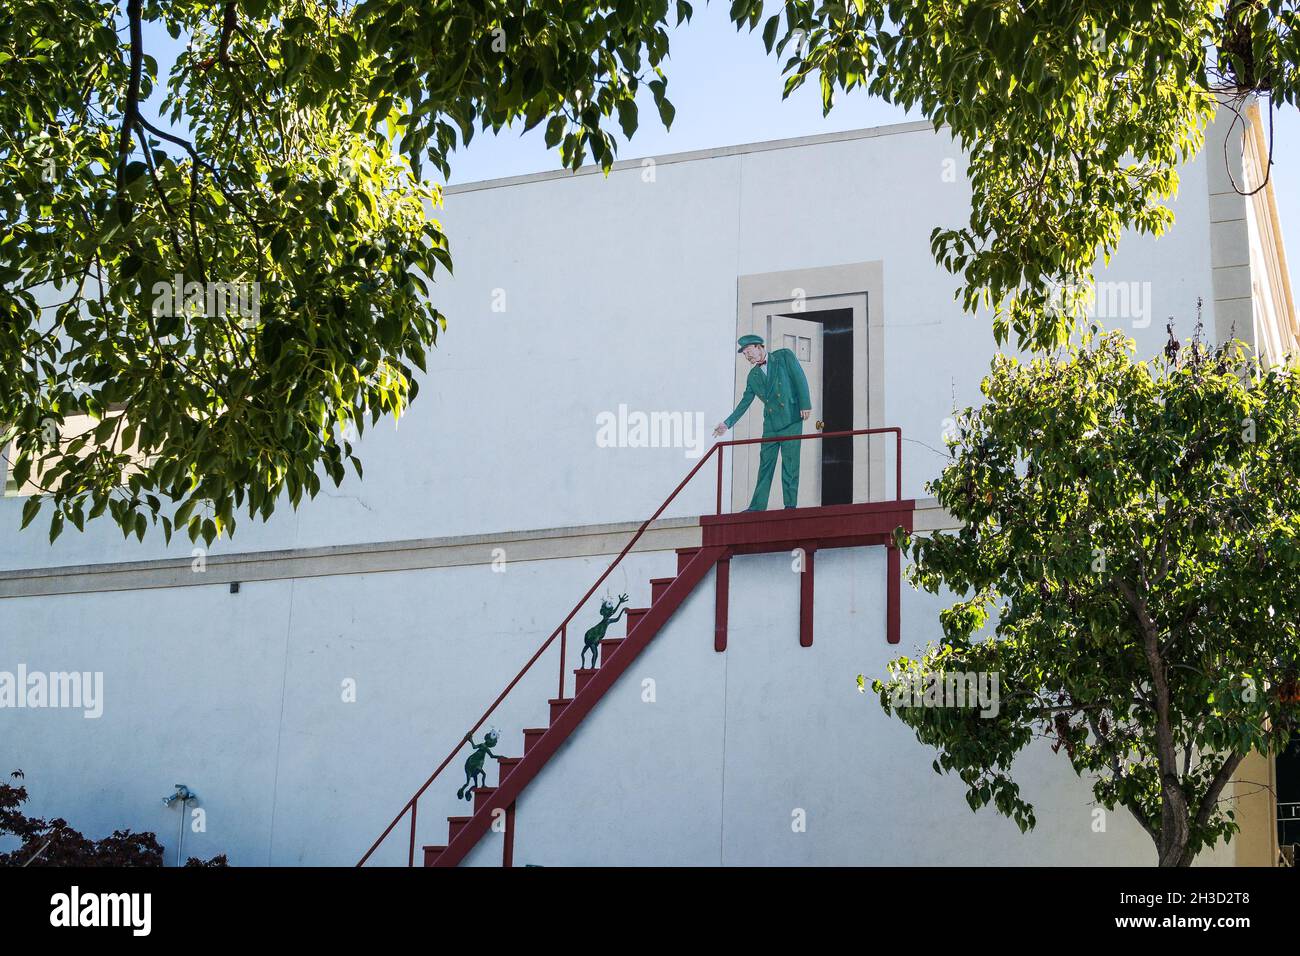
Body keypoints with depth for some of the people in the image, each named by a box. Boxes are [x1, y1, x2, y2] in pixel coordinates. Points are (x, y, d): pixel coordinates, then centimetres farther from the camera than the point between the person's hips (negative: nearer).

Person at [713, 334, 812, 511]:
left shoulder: (784, 356, 3)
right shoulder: (753, 376, 15)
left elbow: (800, 379, -2)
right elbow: (745, 402, 16)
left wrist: (805, 405, -11)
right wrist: (727, 423, 9)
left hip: (791, 418, -5)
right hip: (770, 423, 5)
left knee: (790, 462, -6)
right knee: (765, 464, 3)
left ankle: (790, 505, -4)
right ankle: (758, 506, 3)